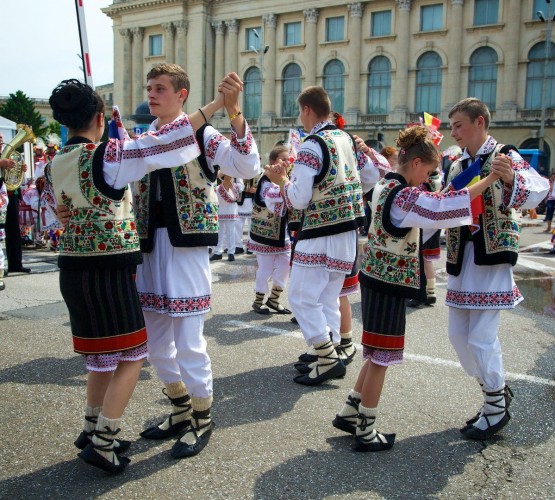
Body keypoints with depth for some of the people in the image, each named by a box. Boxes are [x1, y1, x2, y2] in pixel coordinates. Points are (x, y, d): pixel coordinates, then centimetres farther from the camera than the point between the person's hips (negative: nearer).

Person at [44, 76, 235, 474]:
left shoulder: (54, 166, 6)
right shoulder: (107, 156, -16)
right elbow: (162, 141, -23)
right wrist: (217, 103, -23)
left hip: (74, 267, 8)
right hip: (108, 270, -8)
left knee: (103, 354, 20)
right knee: (131, 356, 4)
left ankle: (92, 430, 30)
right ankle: (102, 443, 6)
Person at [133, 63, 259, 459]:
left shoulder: (201, 134, -5)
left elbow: (248, 168, -21)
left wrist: (234, 114, -32)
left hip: (186, 248, -7)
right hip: (149, 248, 7)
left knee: (189, 344, -1)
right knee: (156, 343, 15)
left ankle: (202, 419, 21)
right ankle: (181, 410, 35)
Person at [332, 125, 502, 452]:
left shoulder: (385, 188, 11)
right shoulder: (405, 196, -18)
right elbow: (443, 206, -27)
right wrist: (490, 179, -21)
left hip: (376, 279, 9)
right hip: (391, 284, -9)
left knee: (377, 354, 19)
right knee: (382, 358, 2)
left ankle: (350, 413, 28)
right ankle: (365, 432, 13)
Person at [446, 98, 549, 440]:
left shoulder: (505, 157, -8)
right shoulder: (457, 166, 13)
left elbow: (538, 190, -27)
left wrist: (511, 179, -46)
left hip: (492, 258, -7)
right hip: (461, 260, 8)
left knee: (482, 337, -6)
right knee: (459, 335, 11)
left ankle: (497, 409, 16)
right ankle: (498, 391, 32)